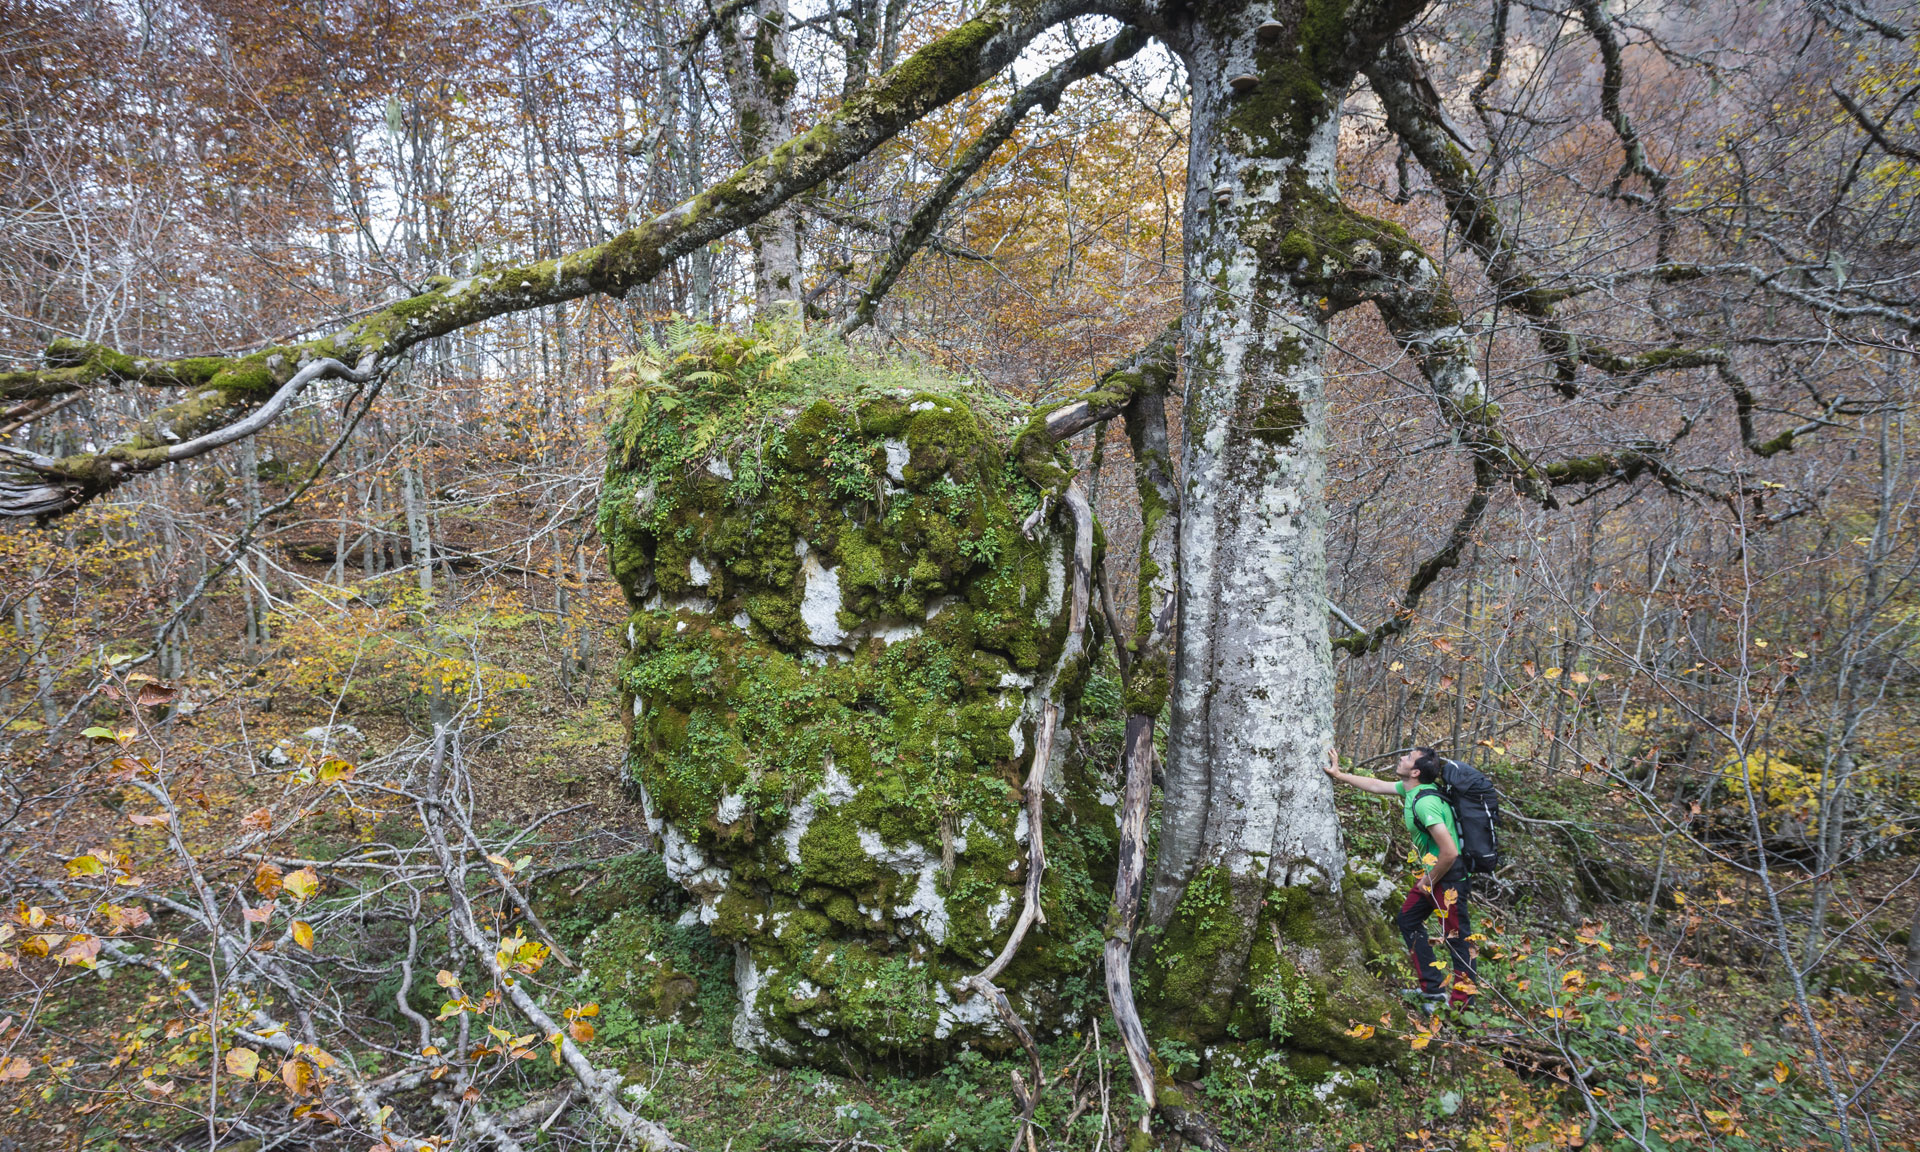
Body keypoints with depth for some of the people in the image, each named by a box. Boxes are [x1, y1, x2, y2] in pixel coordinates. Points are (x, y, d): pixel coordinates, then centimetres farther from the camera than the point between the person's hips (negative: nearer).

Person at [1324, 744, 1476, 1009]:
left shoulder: (1425, 802, -27)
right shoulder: (1409, 789, 1)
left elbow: (1450, 852, -29)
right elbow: (1376, 785, 19)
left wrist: (1430, 882, -14)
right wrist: (1339, 774, 21)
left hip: (1449, 877, -11)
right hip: (1433, 873, 11)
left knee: (1456, 938, -2)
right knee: (1408, 920, 17)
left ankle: (1463, 1002, 7)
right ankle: (1433, 988, 22)